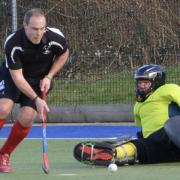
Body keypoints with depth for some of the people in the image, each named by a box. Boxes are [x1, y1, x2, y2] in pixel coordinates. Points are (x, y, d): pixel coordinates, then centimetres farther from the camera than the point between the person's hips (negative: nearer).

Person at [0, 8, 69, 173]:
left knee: (26, 118, -15)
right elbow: (17, 77, -26)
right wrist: (36, 99, -34)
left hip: (40, 80, 2)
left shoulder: (55, 38, -24)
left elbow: (64, 54, 0)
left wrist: (49, 77, -10)